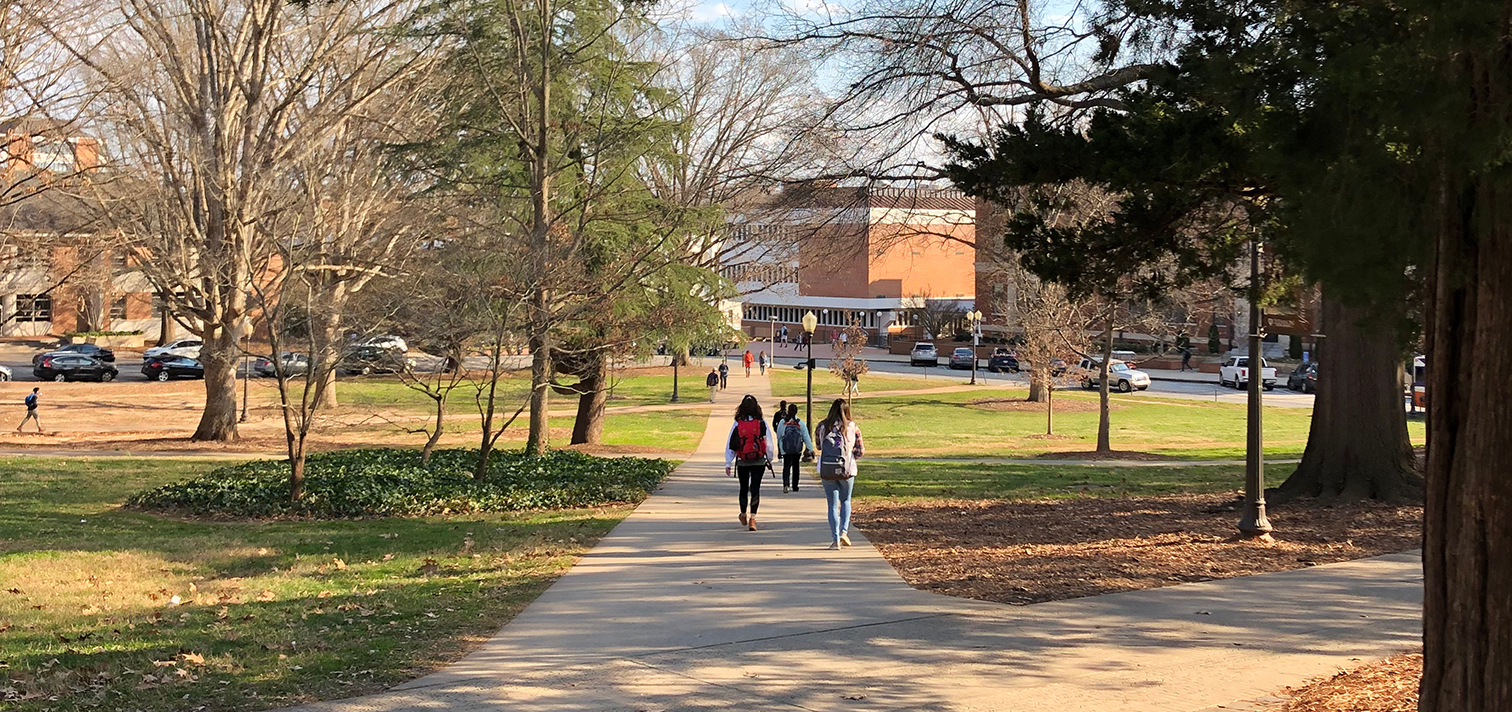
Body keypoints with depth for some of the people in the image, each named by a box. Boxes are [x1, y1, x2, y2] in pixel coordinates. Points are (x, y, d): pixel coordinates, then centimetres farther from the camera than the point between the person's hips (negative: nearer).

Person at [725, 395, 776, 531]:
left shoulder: (737, 423, -5)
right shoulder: (761, 423, -6)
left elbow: (730, 444, -3)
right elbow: (769, 443, -2)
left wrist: (728, 463, 3)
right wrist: (770, 459, 12)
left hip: (742, 462, 1)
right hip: (759, 461, -1)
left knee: (743, 488, 17)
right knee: (755, 488, -1)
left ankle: (743, 514, 33)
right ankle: (752, 517, -13)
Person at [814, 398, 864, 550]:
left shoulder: (822, 426, 0)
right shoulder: (852, 427, -3)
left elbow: (818, 447, 11)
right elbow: (861, 451, 0)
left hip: (826, 470, 0)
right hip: (847, 469, 0)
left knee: (833, 505, 8)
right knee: (845, 501, 21)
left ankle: (835, 539, 2)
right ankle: (844, 531, 4)